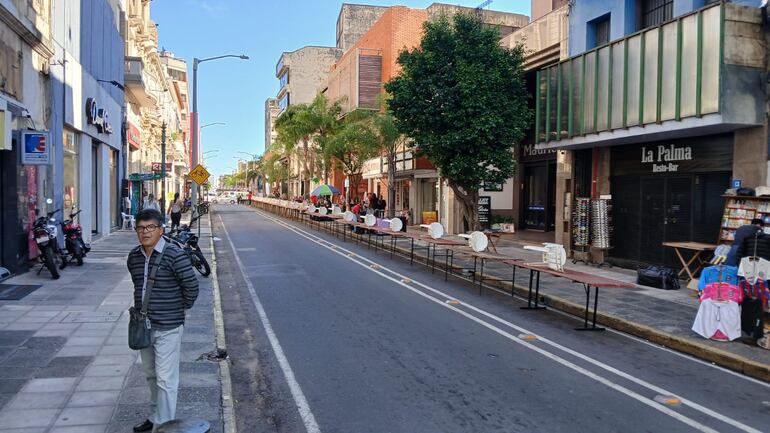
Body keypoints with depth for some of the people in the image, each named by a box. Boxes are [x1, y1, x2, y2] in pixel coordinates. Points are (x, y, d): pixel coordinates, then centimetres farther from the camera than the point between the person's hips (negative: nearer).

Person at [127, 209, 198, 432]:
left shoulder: (174, 255, -17)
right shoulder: (134, 256, 5)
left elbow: (191, 286, -12)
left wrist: (181, 309, -1)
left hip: (168, 327, -7)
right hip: (143, 325, 7)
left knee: (166, 379, -3)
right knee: (151, 375, 21)